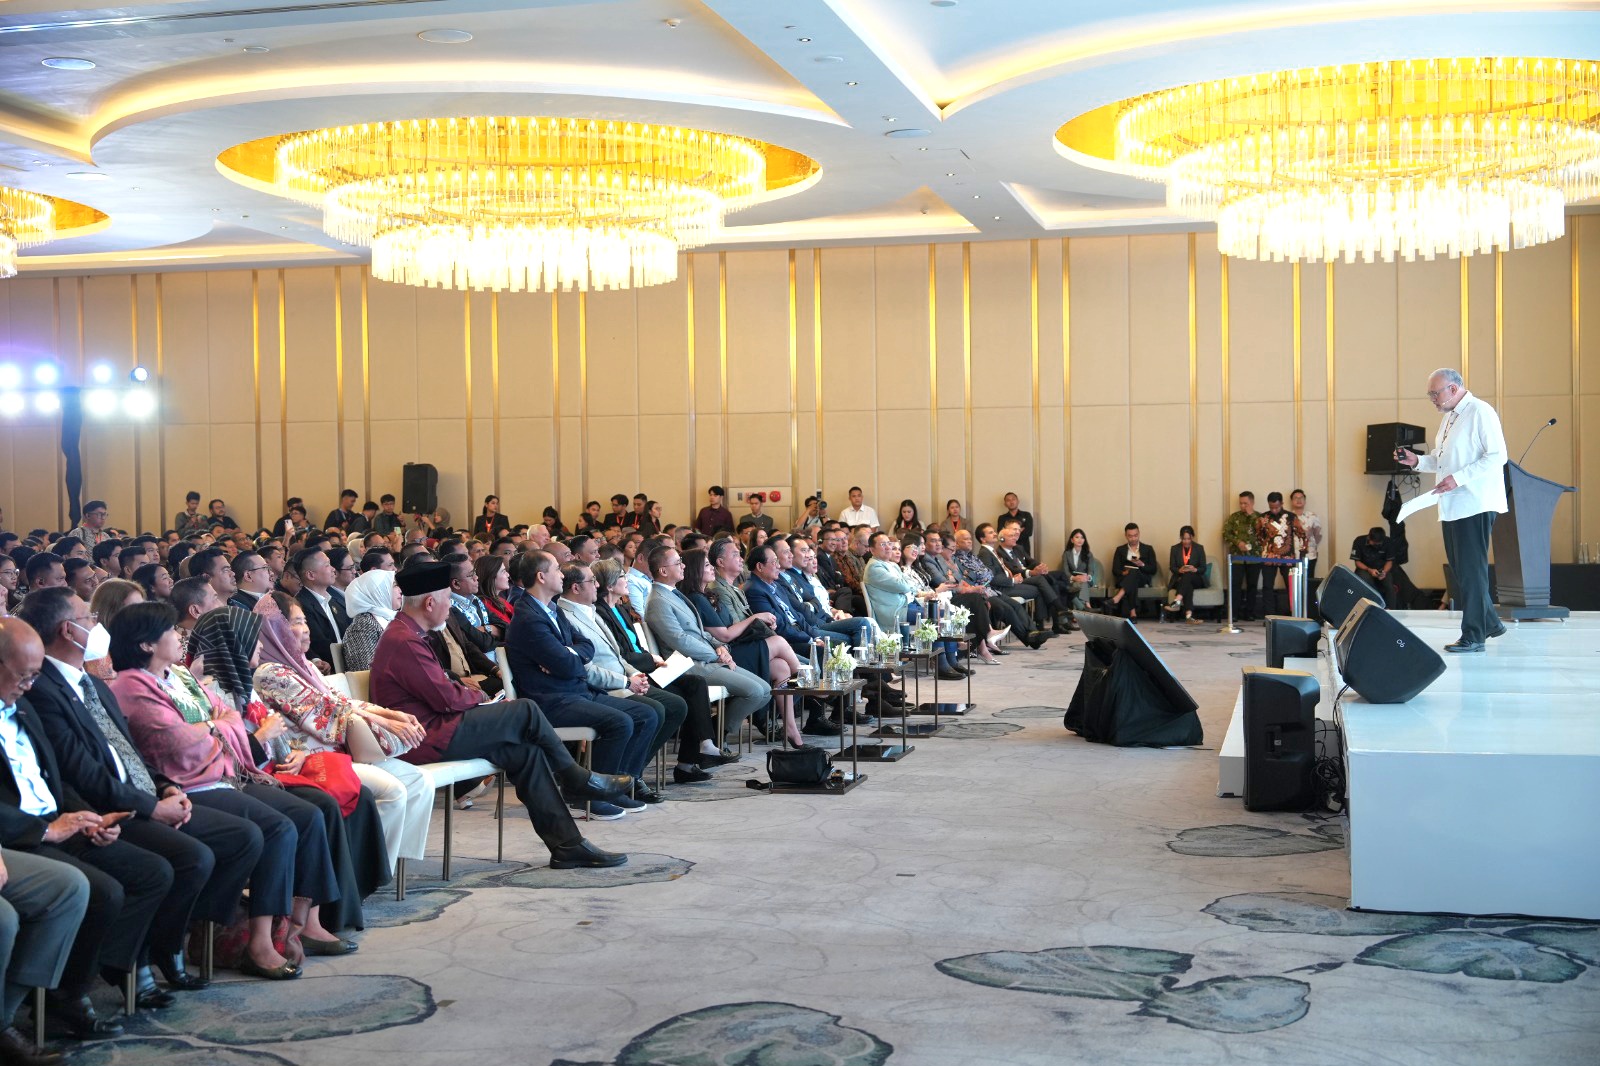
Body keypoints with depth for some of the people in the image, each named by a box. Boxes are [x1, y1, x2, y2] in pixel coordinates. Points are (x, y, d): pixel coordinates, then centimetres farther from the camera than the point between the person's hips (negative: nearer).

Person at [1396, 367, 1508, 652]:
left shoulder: (1480, 412, -10)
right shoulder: (1449, 417, 19)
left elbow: (1497, 456, -17)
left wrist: (1458, 478, -23)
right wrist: (1417, 461, 8)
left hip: (1475, 504, -9)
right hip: (1452, 507, 9)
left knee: (1471, 570, -6)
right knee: (1460, 569, 12)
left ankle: (1473, 636, -1)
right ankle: (1489, 622, 25)